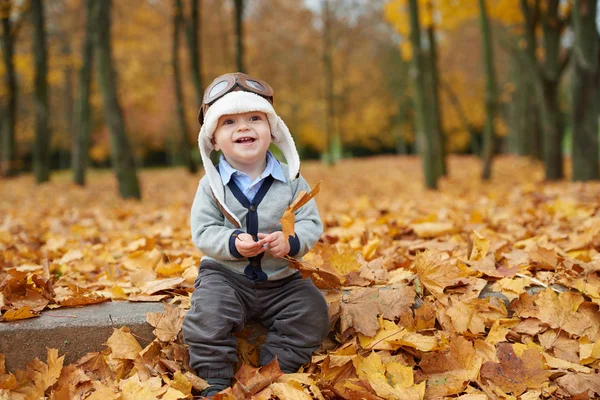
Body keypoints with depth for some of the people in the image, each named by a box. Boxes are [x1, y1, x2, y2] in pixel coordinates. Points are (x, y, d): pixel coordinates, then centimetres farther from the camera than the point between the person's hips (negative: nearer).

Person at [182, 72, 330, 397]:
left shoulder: (291, 179, -4)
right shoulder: (211, 185, -5)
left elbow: (312, 225, -6)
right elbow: (203, 232, -10)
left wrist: (291, 242, -28)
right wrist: (233, 243, -29)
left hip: (281, 279, 2)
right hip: (225, 275, -1)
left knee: (312, 314, -14)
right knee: (207, 315, -26)